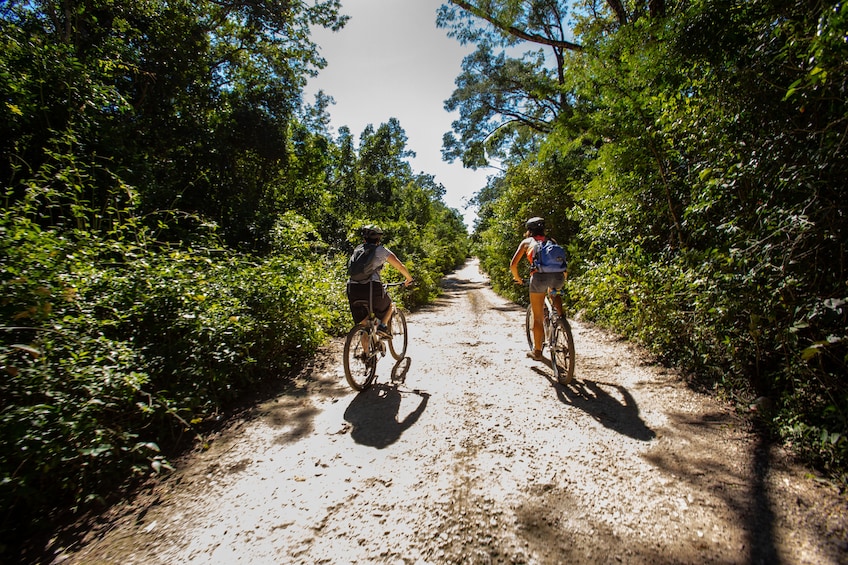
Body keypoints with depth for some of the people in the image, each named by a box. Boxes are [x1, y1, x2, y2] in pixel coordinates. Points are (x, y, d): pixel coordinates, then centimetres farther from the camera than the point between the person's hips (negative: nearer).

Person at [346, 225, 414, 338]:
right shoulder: (381, 251, 10)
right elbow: (400, 267, 11)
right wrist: (409, 279, 29)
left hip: (352, 288, 4)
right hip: (372, 287, -4)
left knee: (363, 322, 18)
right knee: (389, 306, 25)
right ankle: (383, 325, 2)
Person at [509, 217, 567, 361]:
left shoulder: (526, 242, 20)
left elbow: (513, 265, 13)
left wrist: (517, 279, 30)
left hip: (539, 277, -3)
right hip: (558, 276, 3)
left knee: (537, 317, 11)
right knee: (556, 292, 41)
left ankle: (537, 352, 21)